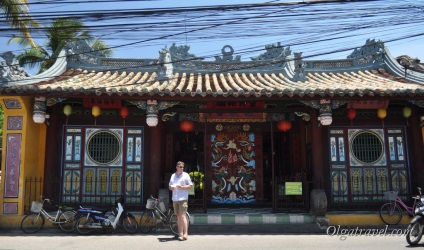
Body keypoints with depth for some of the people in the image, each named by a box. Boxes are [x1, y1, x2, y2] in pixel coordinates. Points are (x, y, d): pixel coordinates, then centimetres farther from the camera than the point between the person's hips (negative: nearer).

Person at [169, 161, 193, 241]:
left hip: (183, 199, -5)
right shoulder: (173, 176, 16)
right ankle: (180, 233, 13)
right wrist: (171, 187, -2)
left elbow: (190, 186, -1)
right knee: (178, 216, 8)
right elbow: (170, 187, 21)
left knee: (182, 216, -11)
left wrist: (182, 187, -15)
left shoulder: (185, 175, 1)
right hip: (175, 199, 5)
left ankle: (185, 234, -10)